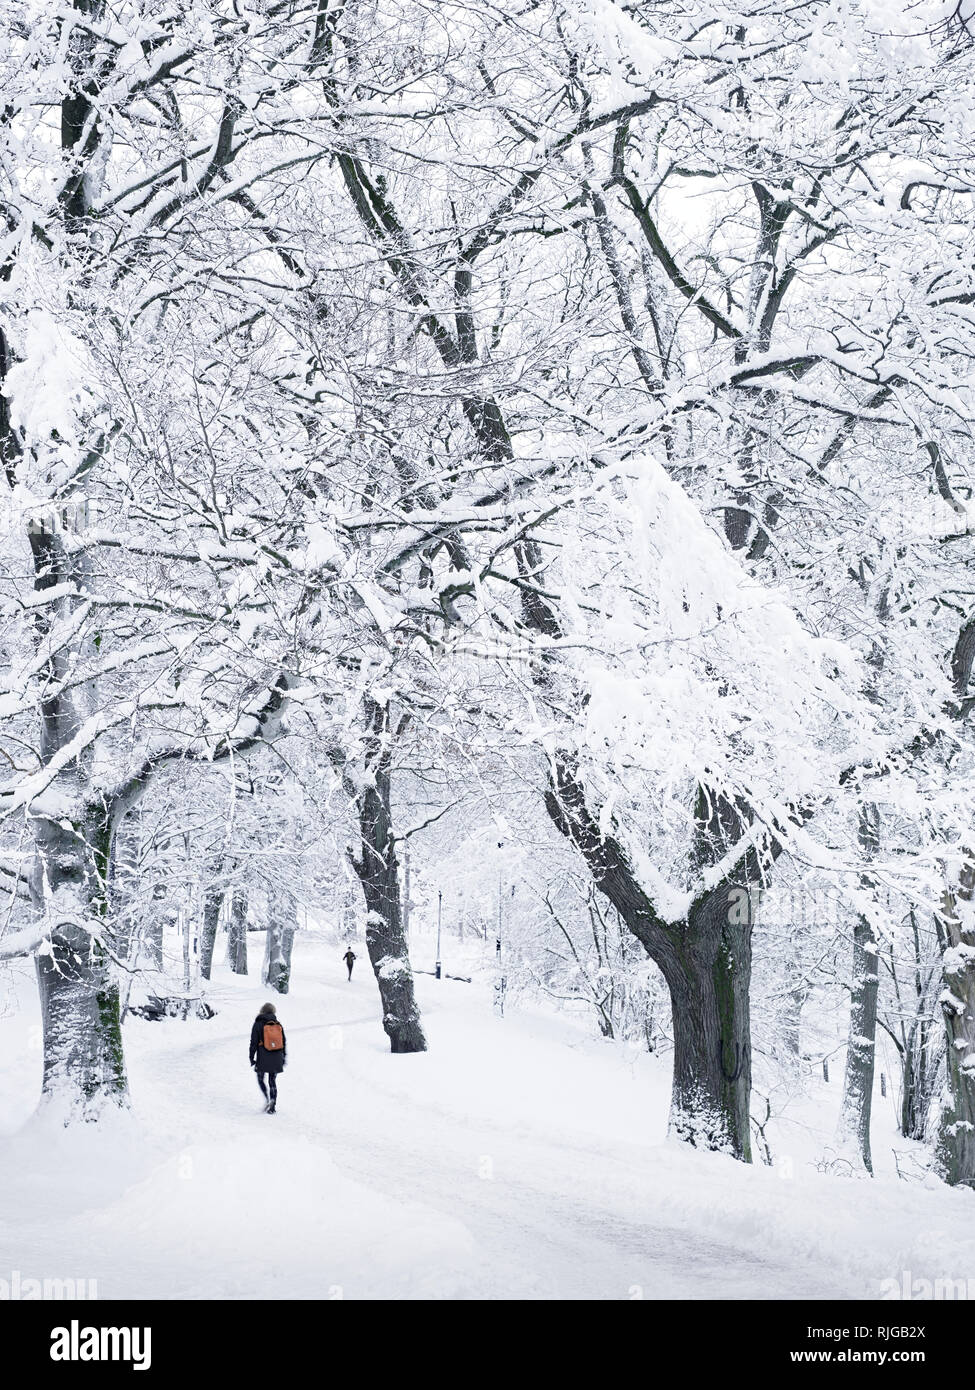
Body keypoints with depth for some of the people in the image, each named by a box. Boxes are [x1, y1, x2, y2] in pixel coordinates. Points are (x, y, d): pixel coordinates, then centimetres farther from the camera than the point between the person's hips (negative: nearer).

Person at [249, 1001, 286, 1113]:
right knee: (273, 1081, 11)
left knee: (260, 1079, 14)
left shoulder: (258, 1024, -5)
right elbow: (284, 1042, 8)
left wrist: (252, 1058, 0)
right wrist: (284, 1057, 17)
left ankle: (267, 1099, -9)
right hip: (276, 1059, 3)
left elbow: (254, 1043, -7)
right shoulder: (278, 1024, 4)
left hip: (263, 1058, -3)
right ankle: (273, 1106, 3)